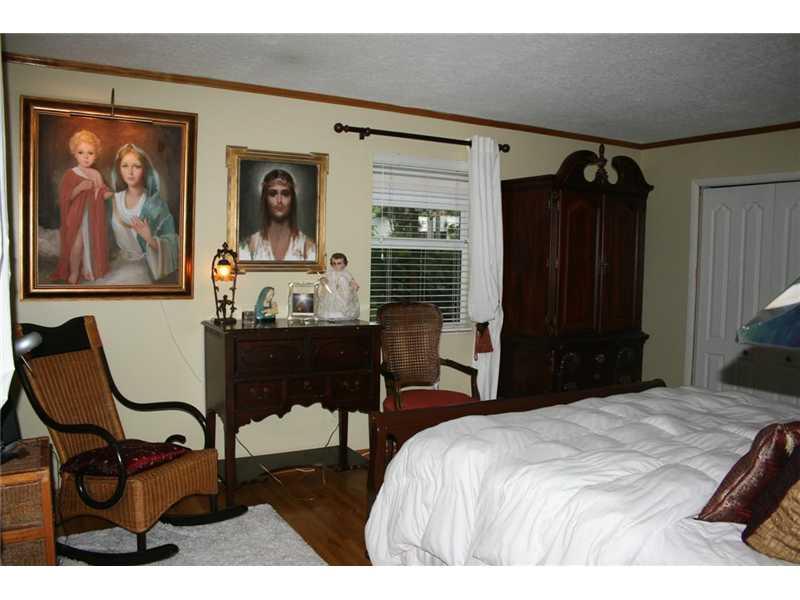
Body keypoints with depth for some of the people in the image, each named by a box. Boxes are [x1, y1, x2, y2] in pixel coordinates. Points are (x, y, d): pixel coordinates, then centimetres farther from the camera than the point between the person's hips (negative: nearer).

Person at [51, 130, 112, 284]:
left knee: (92, 244, 11)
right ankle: (74, 272, 12)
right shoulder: (71, 174, -8)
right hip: (77, 217, -4)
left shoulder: (96, 174, 4)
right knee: (77, 245, -4)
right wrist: (79, 188, -26)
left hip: (94, 217, 4)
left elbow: (102, 192, 10)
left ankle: (86, 270, 28)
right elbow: (64, 196, -13)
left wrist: (107, 193, -12)